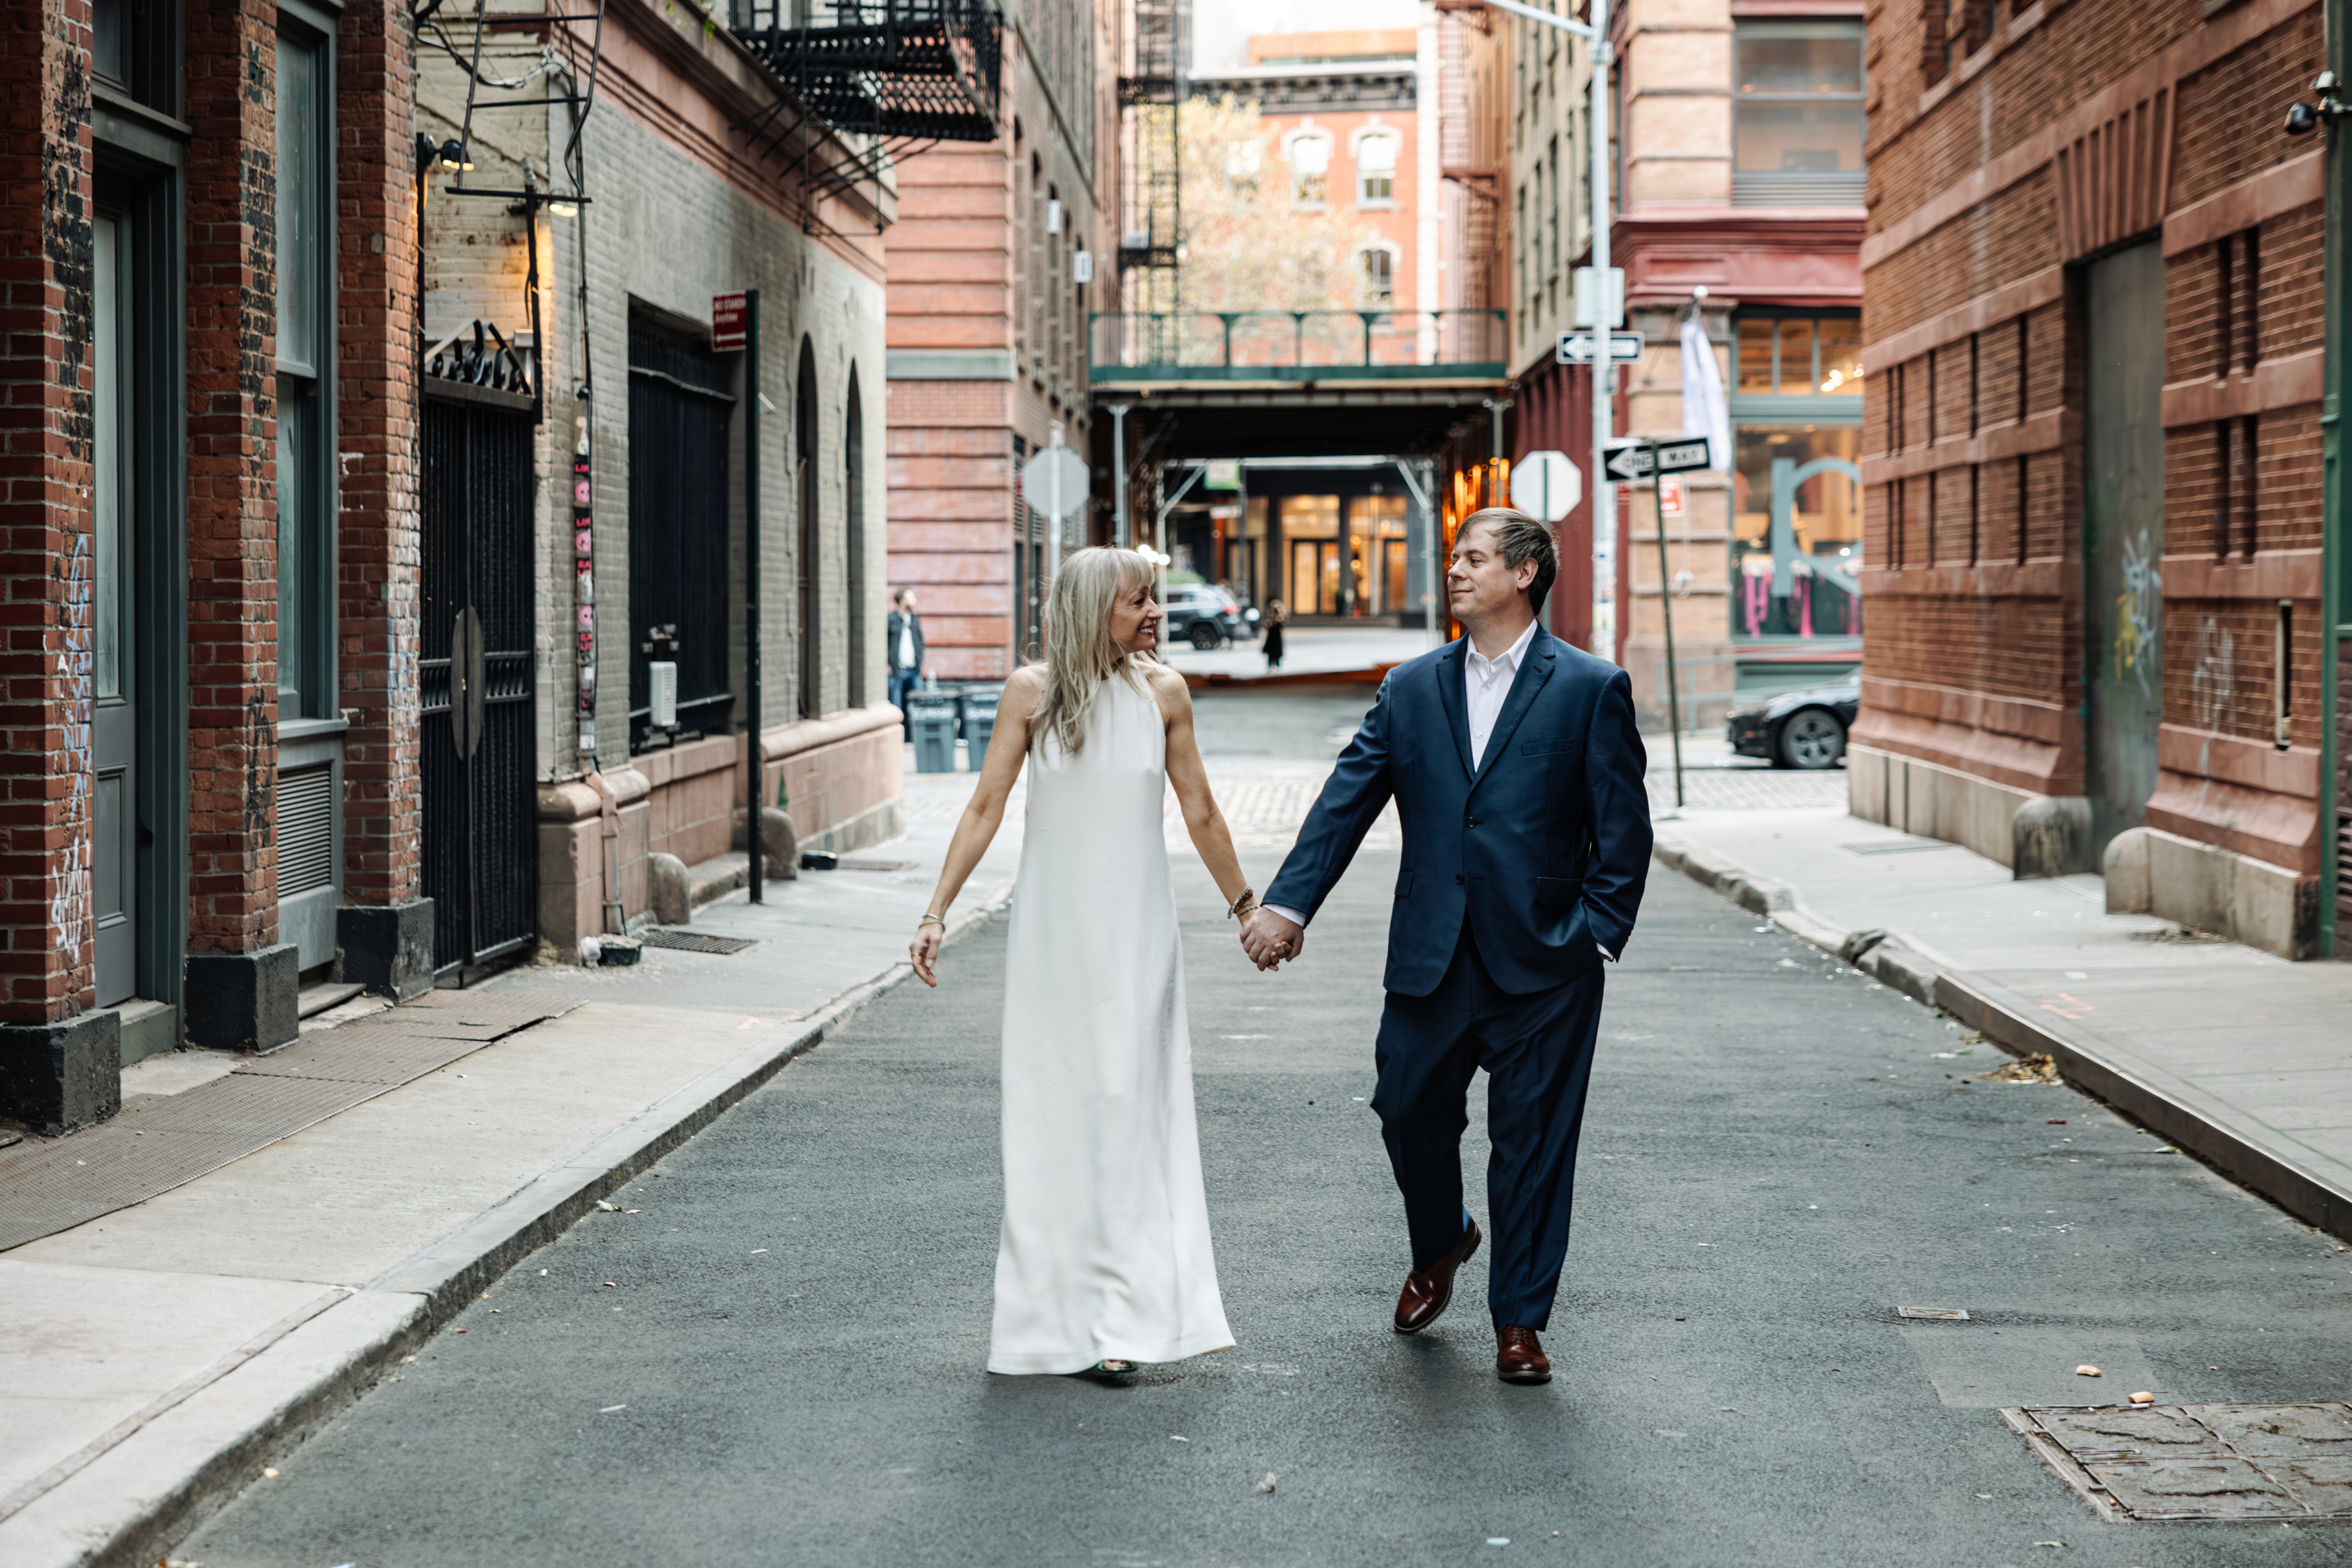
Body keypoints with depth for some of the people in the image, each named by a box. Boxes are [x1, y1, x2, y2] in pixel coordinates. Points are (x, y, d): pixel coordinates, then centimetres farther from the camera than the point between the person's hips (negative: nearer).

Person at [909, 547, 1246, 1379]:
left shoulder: (1162, 692, 0)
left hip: (1136, 932, 0)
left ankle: (1123, 1319, -4)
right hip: (1052, 930, 0)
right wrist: (935, 913, -7)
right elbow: (986, 808, -2)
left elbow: (1200, 814, 9)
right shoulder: (1032, 692, -3)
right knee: (1051, 1115, 4)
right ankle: (1054, 1315, 16)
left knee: (1128, 1108, -5)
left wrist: (1246, 906, 15)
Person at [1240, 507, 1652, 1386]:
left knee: (1533, 1139, 2)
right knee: (1409, 1111, 9)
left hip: (1543, 961, -3)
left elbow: (1623, 826, -1)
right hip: (1432, 954, 3)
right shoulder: (1411, 689, 9)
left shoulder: (1591, 690, -1)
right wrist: (1288, 901, -7)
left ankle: (1519, 1321, 14)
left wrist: (1599, 936, -9)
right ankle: (1438, 1248, 39)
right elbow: (1346, 802, 4)